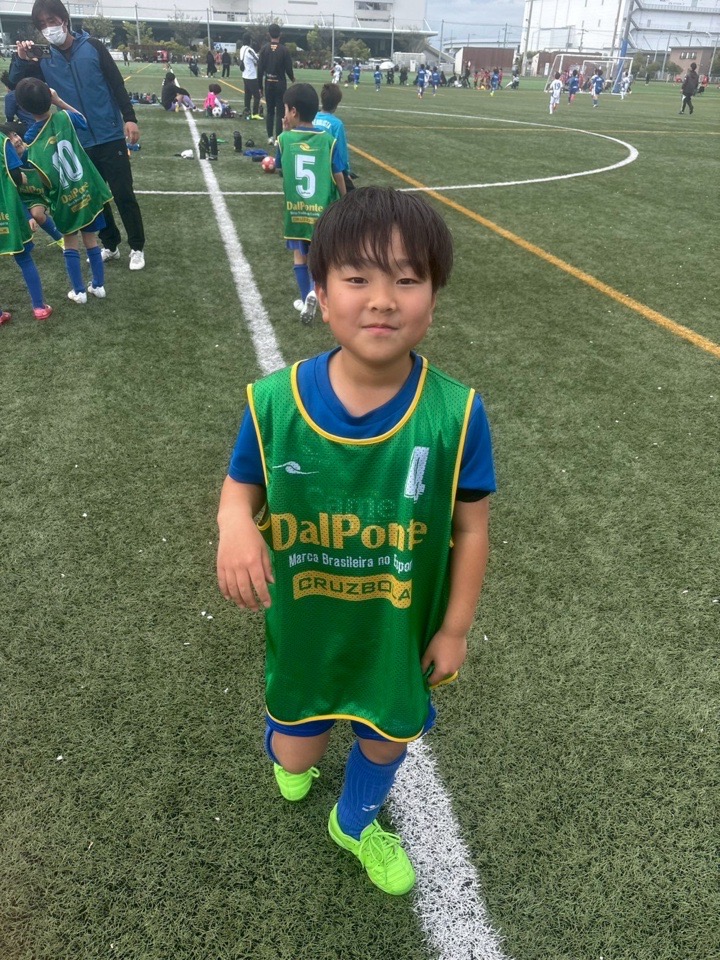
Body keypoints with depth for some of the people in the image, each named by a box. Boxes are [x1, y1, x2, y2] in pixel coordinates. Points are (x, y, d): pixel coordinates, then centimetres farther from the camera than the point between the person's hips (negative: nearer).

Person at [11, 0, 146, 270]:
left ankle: (137, 247, 12)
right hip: (78, 144, 3)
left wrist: (129, 118, -10)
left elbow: (117, 84, -2)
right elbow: (16, 84, 0)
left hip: (110, 137, -3)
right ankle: (110, 245, 24)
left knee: (123, 195, -1)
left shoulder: (92, 46, -3)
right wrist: (21, 59, -16)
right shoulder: (43, 59, 4)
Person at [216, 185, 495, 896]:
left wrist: (455, 628, -4)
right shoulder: (275, 401, -21)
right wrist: (234, 525, -28)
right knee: (297, 751, 21)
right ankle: (283, 752, 64)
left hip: (403, 632, 1)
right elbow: (241, 486, -4)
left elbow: (470, 528, -11)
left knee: (386, 741, 25)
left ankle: (355, 823, 62)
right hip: (305, 628, 0)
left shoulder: (456, 414, -23)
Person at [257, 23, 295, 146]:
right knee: (280, 111, 2)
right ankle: (277, 138, -1)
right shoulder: (284, 49, -8)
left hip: (268, 83, 3)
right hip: (280, 83, -3)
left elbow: (260, 68, -2)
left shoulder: (264, 48, -2)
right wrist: (292, 79, 16)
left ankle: (270, 137, 13)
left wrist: (260, 86, 5)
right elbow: (288, 68, -6)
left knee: (269, 110, 13)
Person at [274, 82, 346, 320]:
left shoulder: (285, 139, -7)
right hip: (322, 210, 0)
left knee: (299, 255, 17)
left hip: (295, 209, 0)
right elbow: (338, 176, -3)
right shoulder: (327, 140, -8)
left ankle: (306, 300, 20)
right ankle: (315, 290, -9)